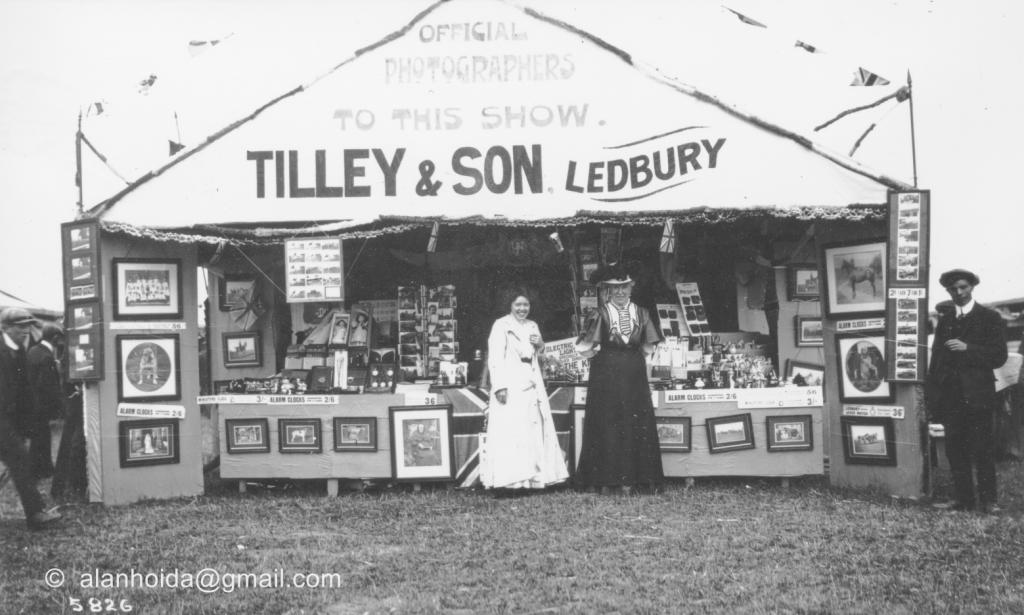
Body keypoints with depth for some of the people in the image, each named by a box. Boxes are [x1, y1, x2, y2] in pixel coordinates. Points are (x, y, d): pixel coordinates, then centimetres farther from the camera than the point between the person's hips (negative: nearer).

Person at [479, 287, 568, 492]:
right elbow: (495, 358, -11)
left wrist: (540, 343, 4)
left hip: (532, 386, 7)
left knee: (535, 430, 6)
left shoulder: (532, 326, 17)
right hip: (510, 387, -7)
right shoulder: (501, 325, -4)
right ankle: (506, 482, -12)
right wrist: (500, 386, -20)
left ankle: (534, 477, 11)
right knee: (510, 432, -11)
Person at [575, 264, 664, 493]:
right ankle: (606, 480, 2)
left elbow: (649, 348, 9)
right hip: (606, 377, -3)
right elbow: (583, 348, -8)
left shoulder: (641, 314, 5)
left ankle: (629, 478, 6)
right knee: (607, 427, -2)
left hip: (634, 376, 3)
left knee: (636, 426, 1)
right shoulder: (601, 315, -5)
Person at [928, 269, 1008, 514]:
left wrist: (968, 348, -17)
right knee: (955, 450, 4)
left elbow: (999, 356, -4)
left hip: (978, 395, -4)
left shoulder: (990, 318, 2)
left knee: (982, 450, -3)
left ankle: (987, 501, 3)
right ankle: (962, 499, 10)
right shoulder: (945, 320, 15)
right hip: (951, 396, 4)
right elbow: (936, 358, 14)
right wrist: (933, 397, 6)